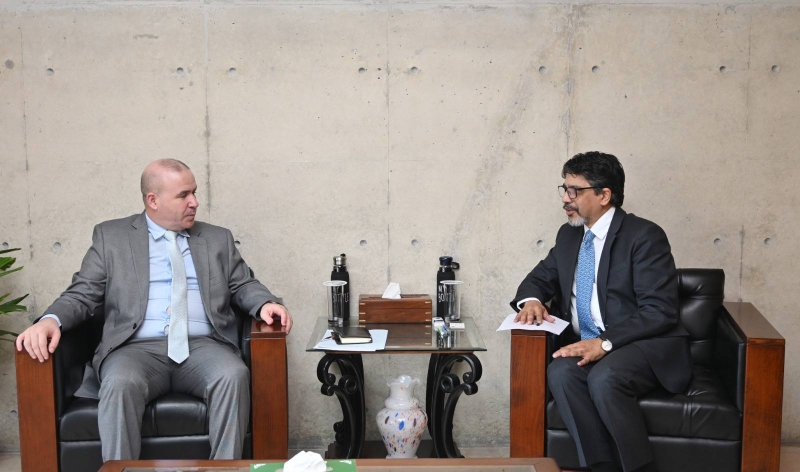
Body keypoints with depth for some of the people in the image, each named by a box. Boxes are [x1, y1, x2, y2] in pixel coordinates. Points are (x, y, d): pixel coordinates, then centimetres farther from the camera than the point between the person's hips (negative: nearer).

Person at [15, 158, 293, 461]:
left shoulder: (218, 239, 19)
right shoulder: (111, 236, 12)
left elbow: (243, 285, 20)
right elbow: (82, 295, 9)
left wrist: (266, 304, -4)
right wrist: (51, 320, -13)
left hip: (203, 346, 2)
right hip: (138, 348, -1)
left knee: (234, 375, -32)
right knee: (121, 383, -36)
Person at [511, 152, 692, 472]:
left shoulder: (644, 235, -10)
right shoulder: (569, 235, 12)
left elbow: (659, 312, -16)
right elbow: (540, 277, 22)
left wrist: (604, 343, -27)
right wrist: (531, 300, -4)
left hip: (645, 346, -5)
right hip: (588, 346, 6)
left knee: (603, 378, -35)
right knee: (560, 372, -27)